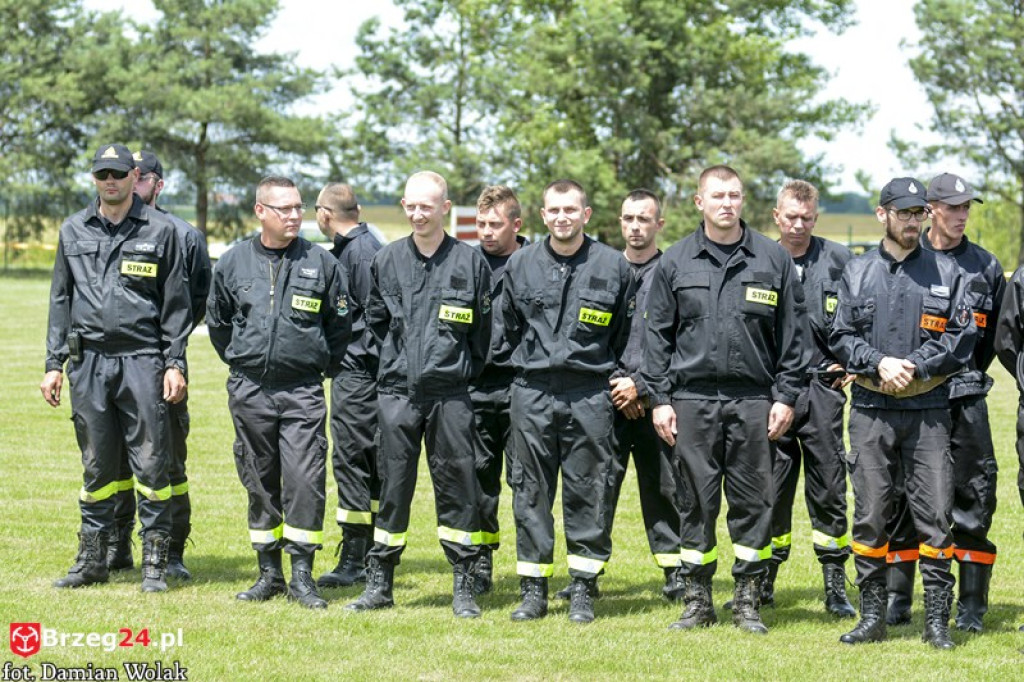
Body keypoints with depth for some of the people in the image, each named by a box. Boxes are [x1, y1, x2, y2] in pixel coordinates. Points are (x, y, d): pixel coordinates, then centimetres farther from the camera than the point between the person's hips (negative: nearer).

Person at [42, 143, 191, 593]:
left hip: (143, 361, -3)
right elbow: (61, 300, 15)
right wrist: (53, 364, 10)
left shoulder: (160, 230, 3)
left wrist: (175, 362, -3)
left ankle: (155, 563, 4)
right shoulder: (74, 231, 11)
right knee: (97, 466, 9)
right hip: (88, 362, 3)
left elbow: (175, 302, 4)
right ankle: (92, 559, 17)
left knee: (151, 465, -3)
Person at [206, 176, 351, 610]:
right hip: (248, 391, 2)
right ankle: (269, 572, 17)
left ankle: (302, 575, -3)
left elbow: (340, 325, 10)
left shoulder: (322, 264, 0)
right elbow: (217, 321, 18)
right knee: (259, 483, 8)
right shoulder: (233, 263, 5)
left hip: (302, 391, -2)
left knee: (305, 480, -9)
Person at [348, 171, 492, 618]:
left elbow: (485, 328, 7)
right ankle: (379, 584, 12)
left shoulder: (470, 262, 0)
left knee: (456, 486, 0)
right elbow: (374, 320, 19)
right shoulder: (387, 260, 6)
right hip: (397, 393, 2)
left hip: (451, 395, -2)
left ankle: (464, 587, 7)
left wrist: (465, 368, 6)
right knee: (393, 486, 5)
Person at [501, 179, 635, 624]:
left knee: (589, 492, 1)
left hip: (590, 395, -1)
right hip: (532, 393, 2)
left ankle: (583, 590, 9)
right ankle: (533, 590, 10)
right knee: (531, 492, 3)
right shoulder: (520, 265, 7)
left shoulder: (613, 266, 3)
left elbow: (628, 336, 10)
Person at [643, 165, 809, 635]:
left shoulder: (773, 260, 5)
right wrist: (660, 398, 2)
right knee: (698, 500, 4)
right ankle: (696, 601, 12)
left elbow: (793, 333, 6)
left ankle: (748, 601, 11)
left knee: (752, 501, 2)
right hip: (692, 398, 0)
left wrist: (785, 396, 0)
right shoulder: (675, 262, 7)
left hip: (754, 399, 0)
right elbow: (658, 333, 8)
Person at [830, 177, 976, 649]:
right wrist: (879, 363, -12)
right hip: (870, 410, 1)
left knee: (934, 515, -3)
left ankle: (937, 620, 3)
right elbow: (841, 337, 5)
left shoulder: (947, 273, 7)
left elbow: (962, 339, 0)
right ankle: (873, 616, 11)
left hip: (928, 411, -1)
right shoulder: (857, 273, 11)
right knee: (870, 516, 2)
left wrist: (915, 366, -11)